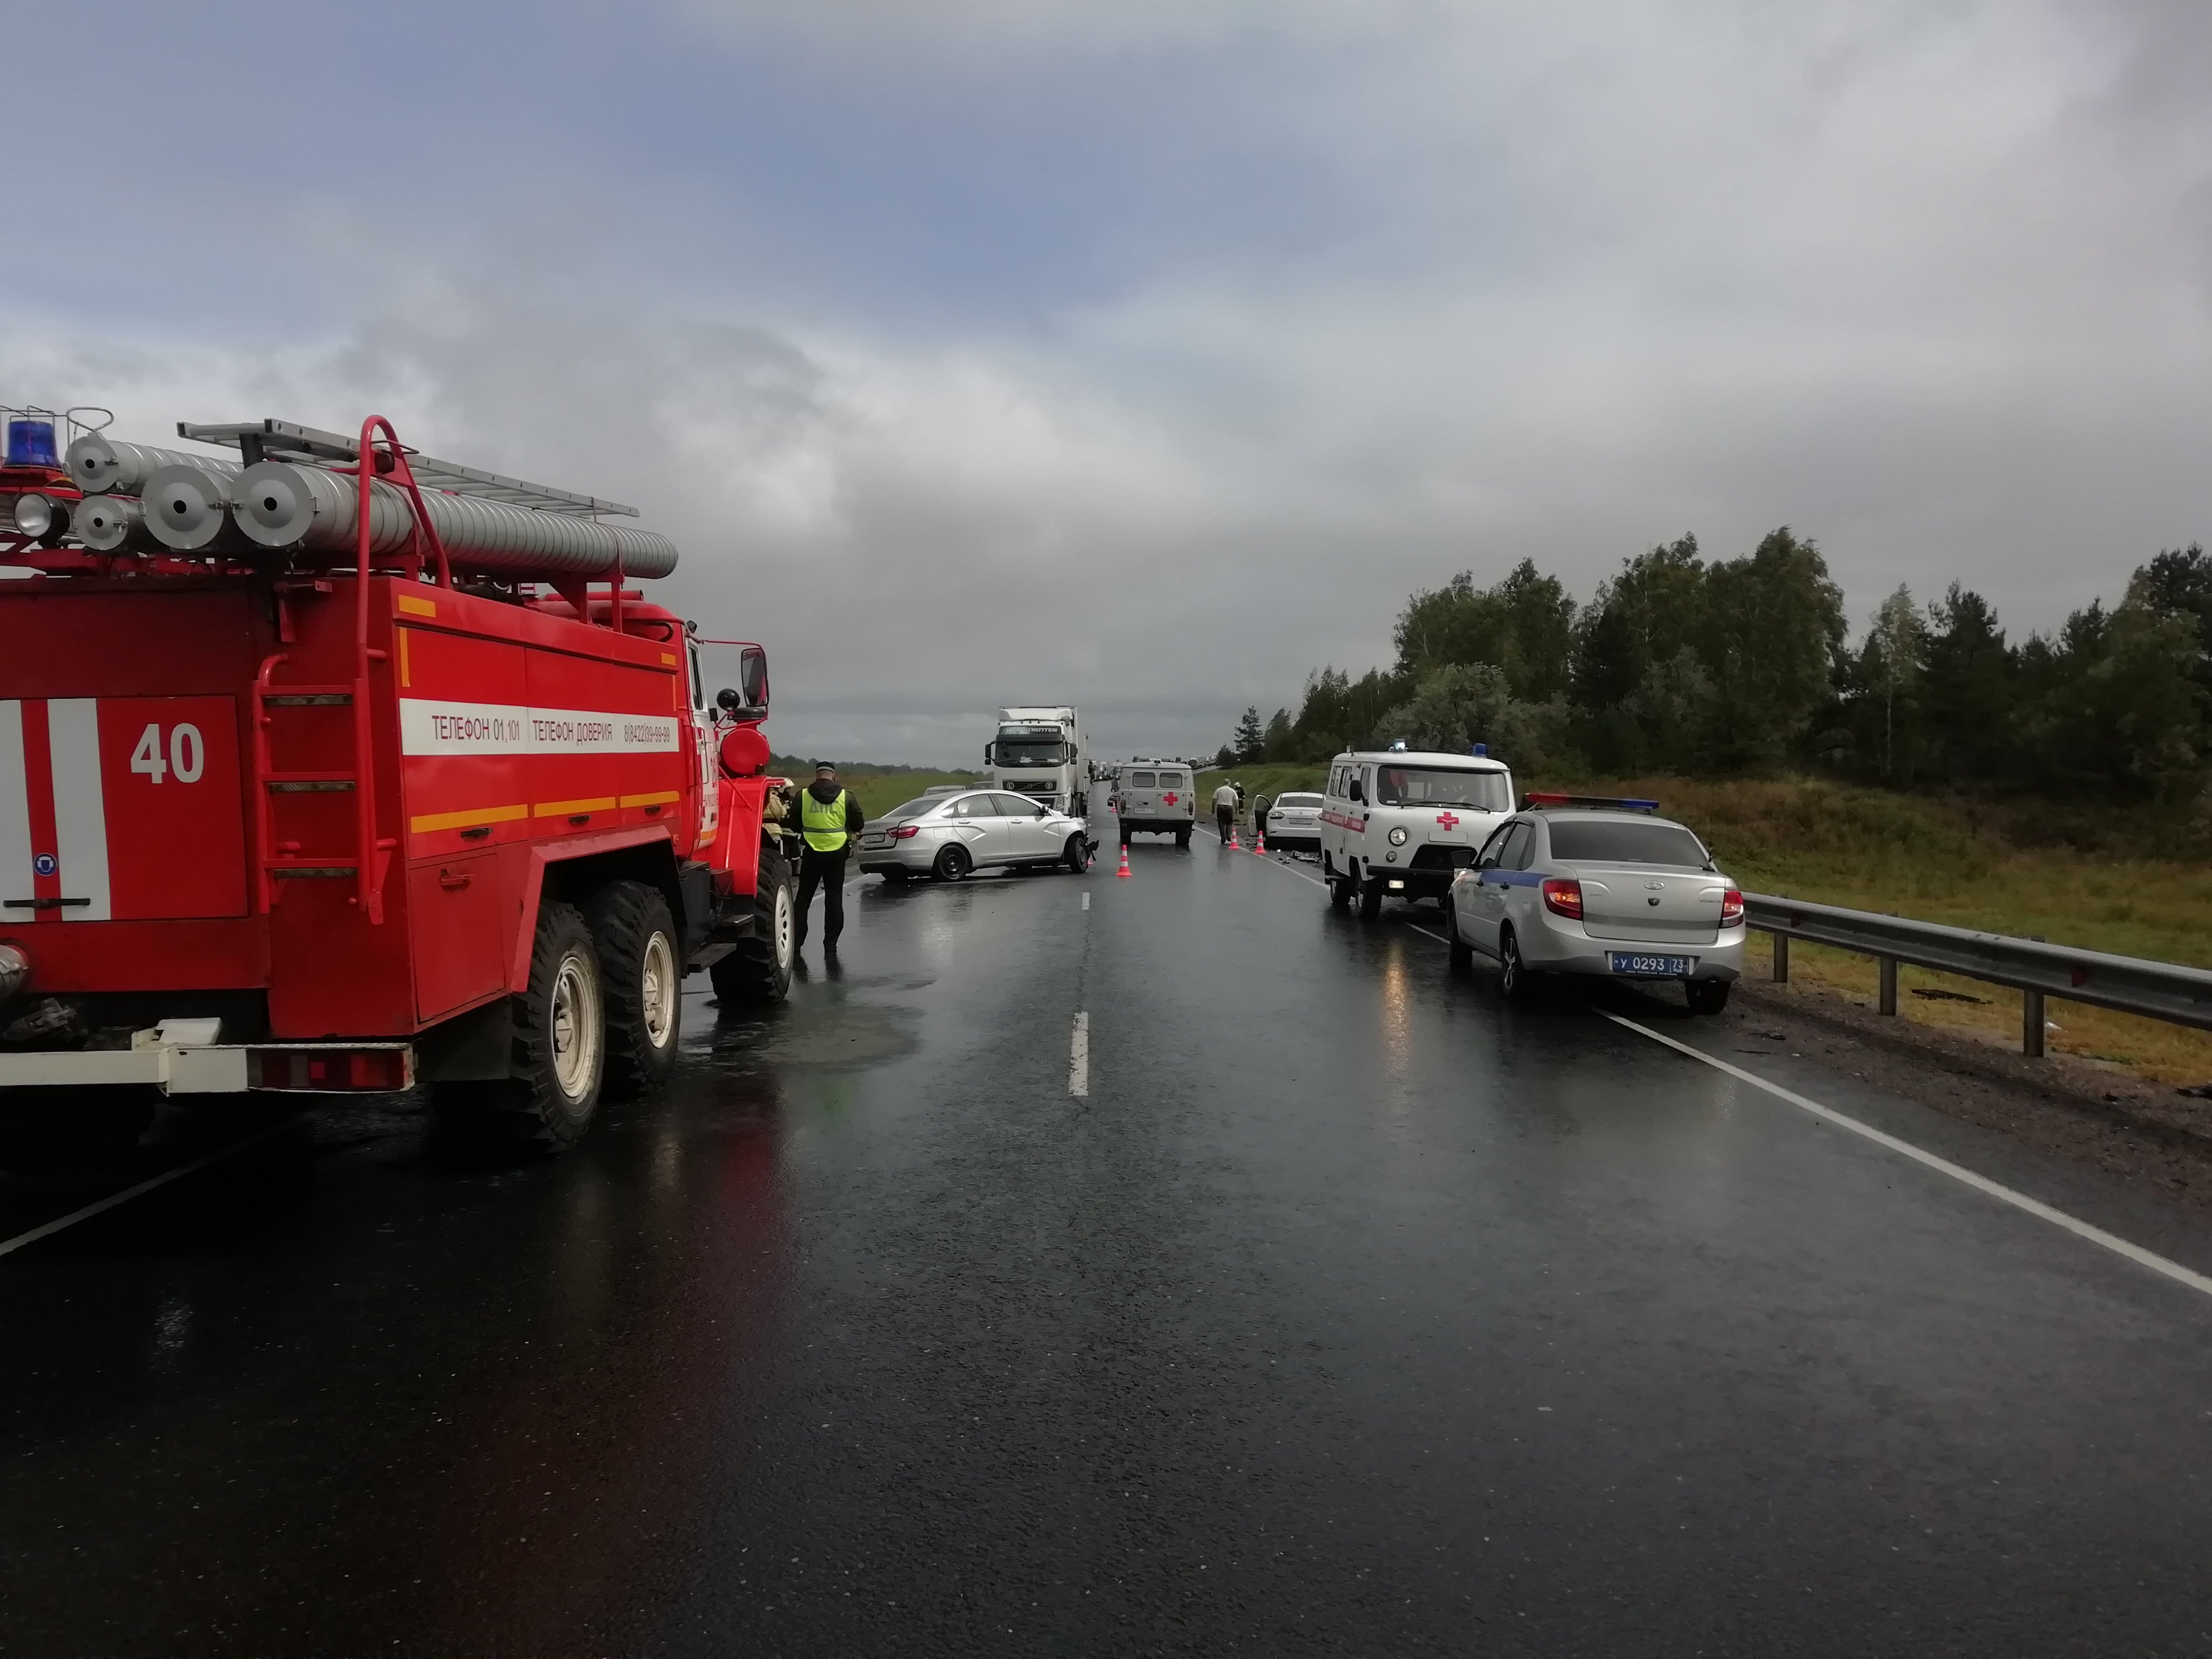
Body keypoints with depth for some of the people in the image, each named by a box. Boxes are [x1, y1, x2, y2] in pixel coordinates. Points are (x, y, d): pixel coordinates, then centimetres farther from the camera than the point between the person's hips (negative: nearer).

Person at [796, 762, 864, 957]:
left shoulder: (803, 796, -3)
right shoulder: (846, 796, -3)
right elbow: (858, 825, 3)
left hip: (811, 853, 0)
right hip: (837, 853, 0)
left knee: (804, 898, 12)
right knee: (834, 899, 7)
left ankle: (796, 941, 14)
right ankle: (830, 945, 6)